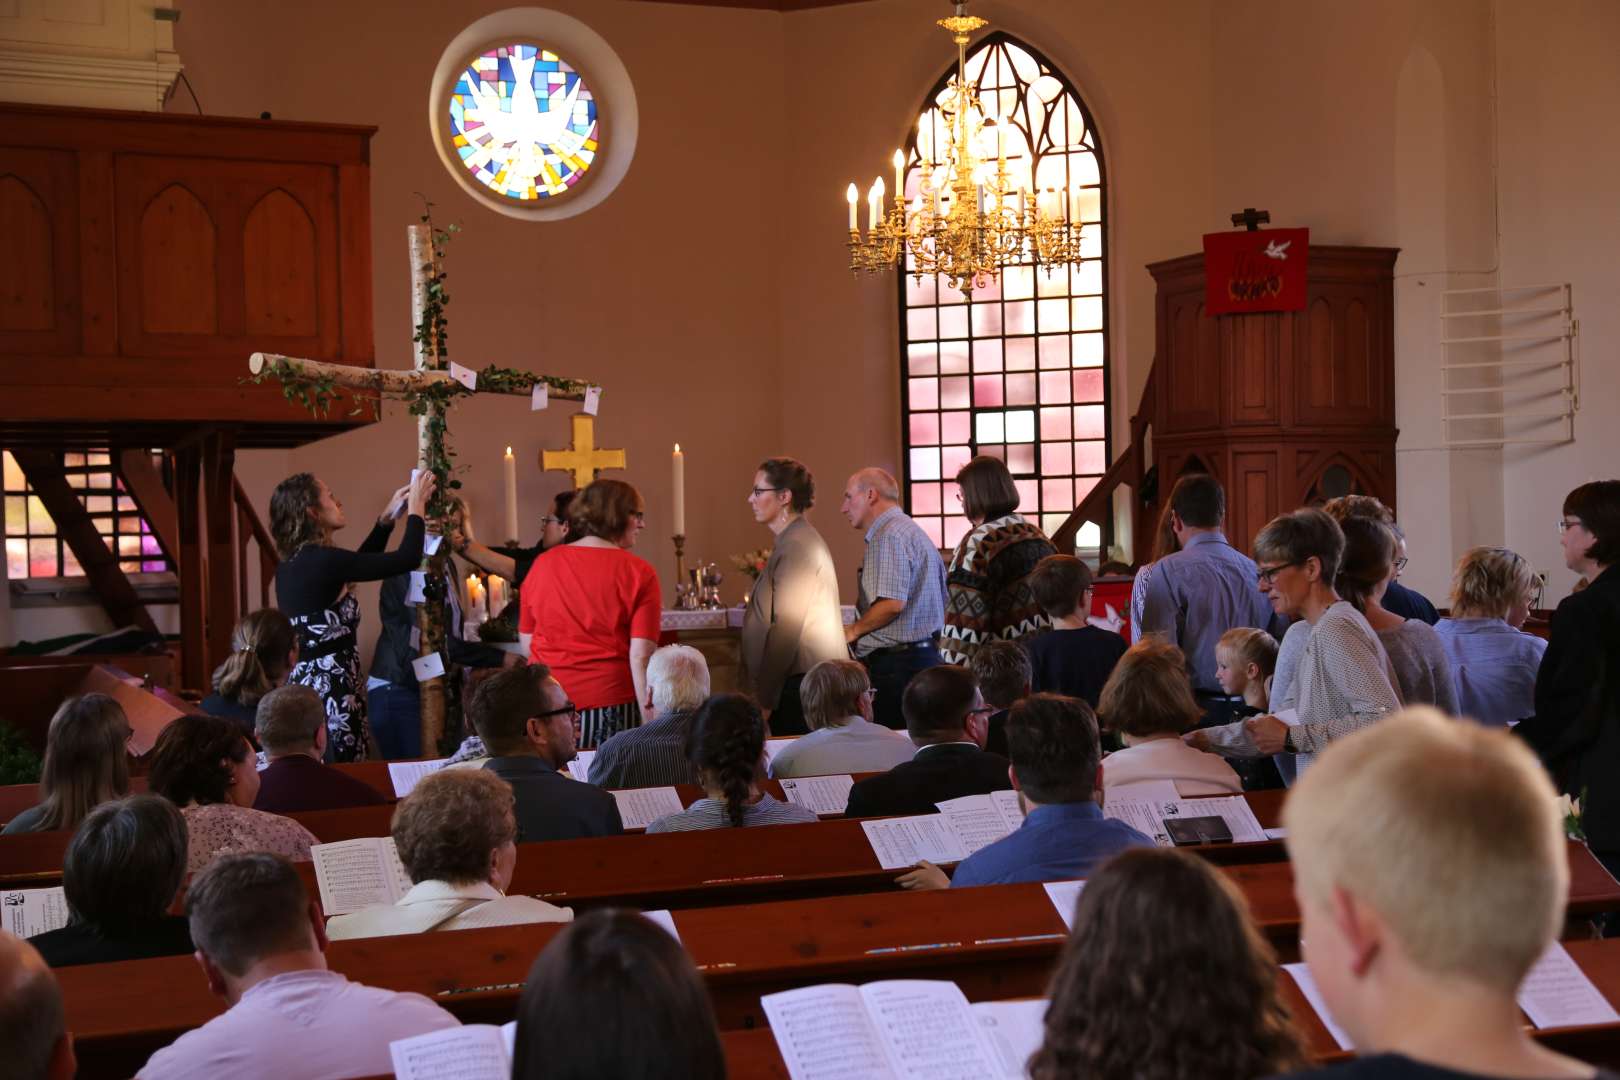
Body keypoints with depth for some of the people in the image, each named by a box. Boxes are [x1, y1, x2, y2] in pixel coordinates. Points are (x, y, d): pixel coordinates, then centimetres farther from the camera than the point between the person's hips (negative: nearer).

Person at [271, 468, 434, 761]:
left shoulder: (292, 564, 10)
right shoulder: (323, 561, -16)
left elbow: (359, 564, 28)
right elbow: (407, 559, -12)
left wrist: (388, 517, 26)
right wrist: (416, 506, 2)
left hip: (305, 682, 10)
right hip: (330, 690, -10)